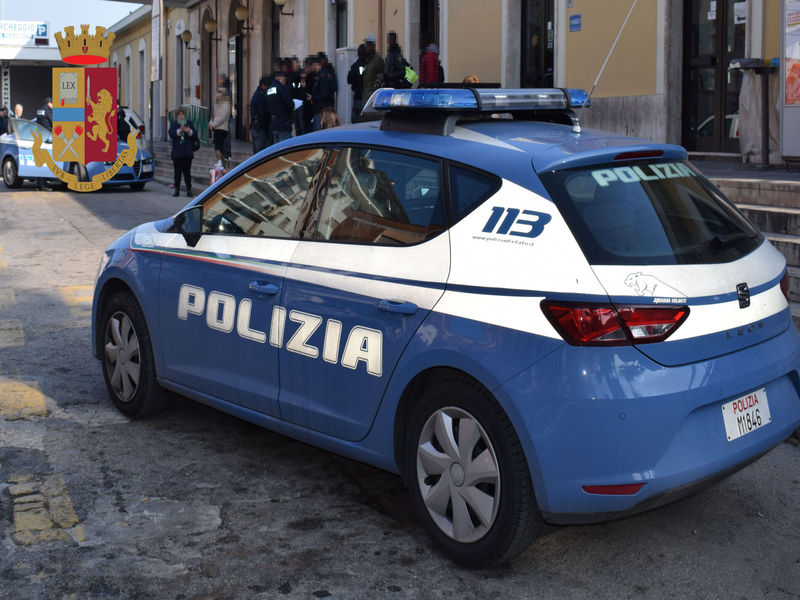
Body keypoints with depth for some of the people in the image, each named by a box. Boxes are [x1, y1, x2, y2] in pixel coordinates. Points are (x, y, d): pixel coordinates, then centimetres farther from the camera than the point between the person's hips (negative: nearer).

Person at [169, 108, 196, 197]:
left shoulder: (189, 123, 10)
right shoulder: (173, 124, 8)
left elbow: (195, 133, -3)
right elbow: (171, 133, -9)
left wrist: (189, 131, -23)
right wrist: (179, 130, -23)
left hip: (187, 152, 0)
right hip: (177, 152, 0)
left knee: (187, 171, 0)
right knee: (177, 172, 3)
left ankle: (189, 190, 3)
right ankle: (177, 190, 9)